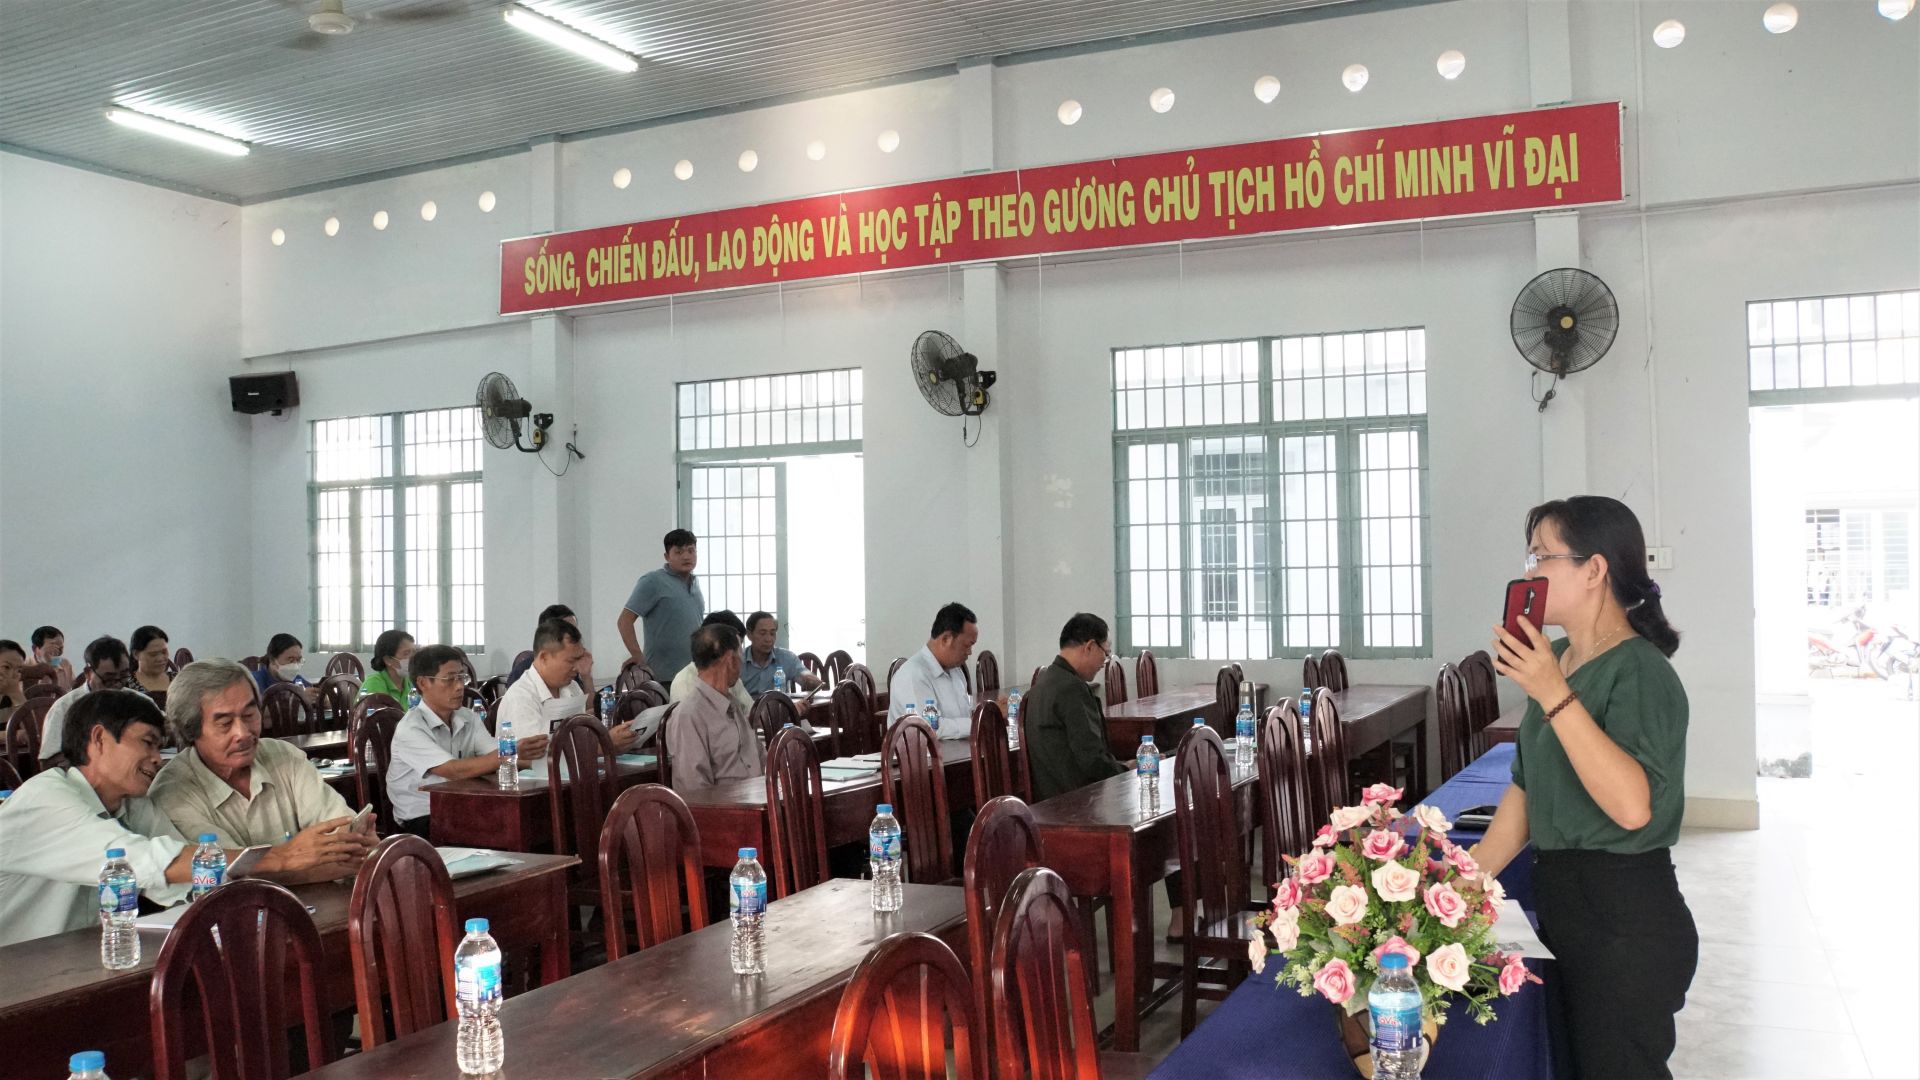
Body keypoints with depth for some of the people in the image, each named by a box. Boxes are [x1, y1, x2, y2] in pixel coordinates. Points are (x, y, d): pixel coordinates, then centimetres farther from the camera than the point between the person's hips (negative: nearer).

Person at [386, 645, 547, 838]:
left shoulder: (469, 719, 9)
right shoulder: (411, 729, -13)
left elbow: (494, 759, -6)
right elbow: (454, 771, -24)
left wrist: (523, 752, -28)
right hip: (420, 822, -6)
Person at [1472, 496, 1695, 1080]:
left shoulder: (1640, 672, -17)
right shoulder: (1556, 659, 7)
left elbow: (1631, 806, -31)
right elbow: (1526, 789, 13)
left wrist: (1554, 696, -31)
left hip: (1628, 925, -8)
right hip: (1561, 903, 8)